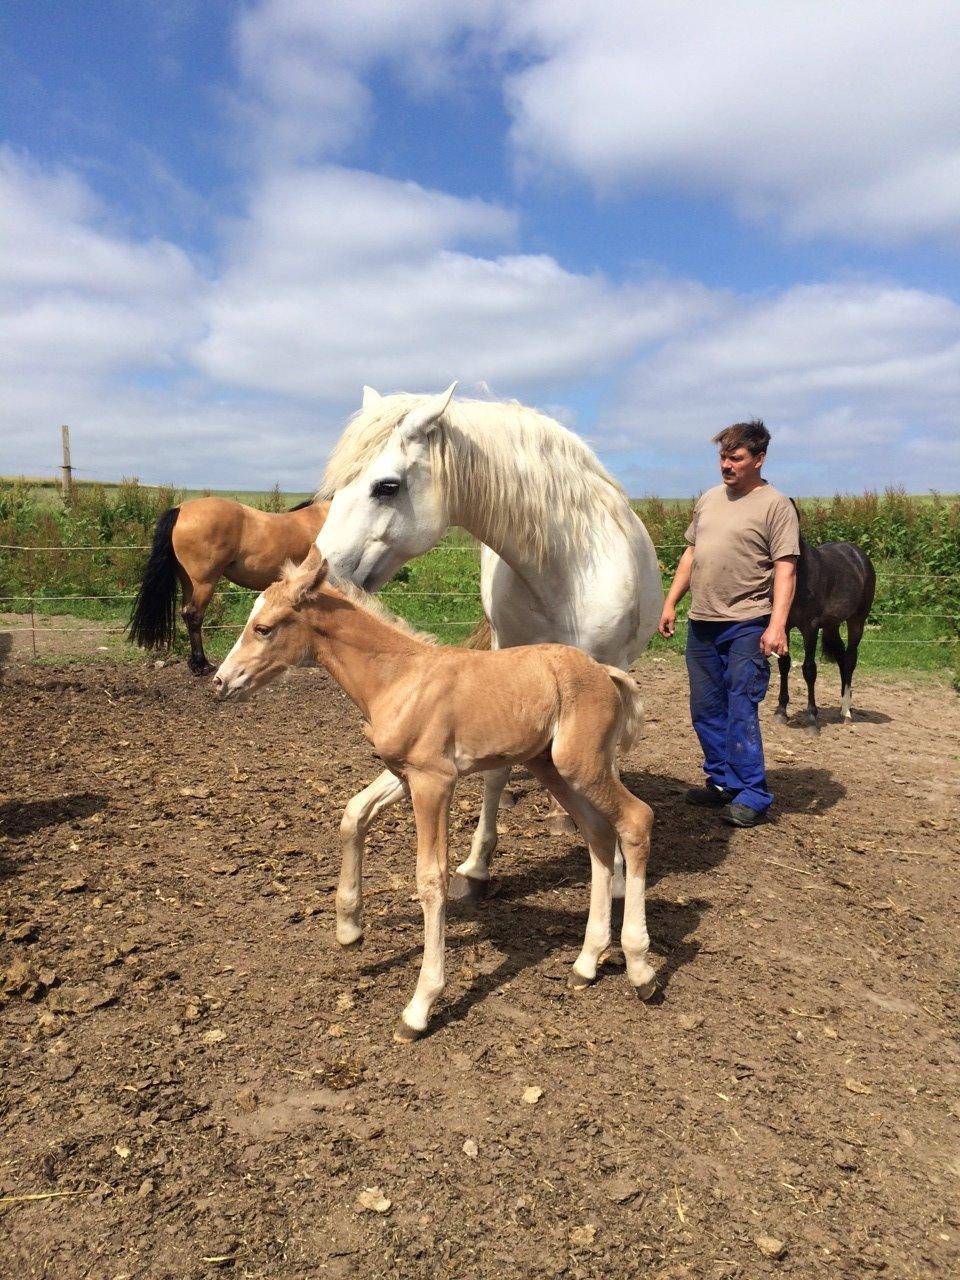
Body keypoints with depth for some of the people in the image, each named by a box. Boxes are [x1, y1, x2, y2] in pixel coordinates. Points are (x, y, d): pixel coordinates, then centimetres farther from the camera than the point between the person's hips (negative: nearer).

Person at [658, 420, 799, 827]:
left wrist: (777, 624, -22)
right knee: (706, 710, 12)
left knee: (741, 712, -6)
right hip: (701, 623, 7)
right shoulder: (709, 499, 13)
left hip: (746, 626, -7)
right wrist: (671, 602, 15)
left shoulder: (775, 505, -6)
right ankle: (723, 782, 26)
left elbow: (785, 569, -13)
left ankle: (752, 796, 4)